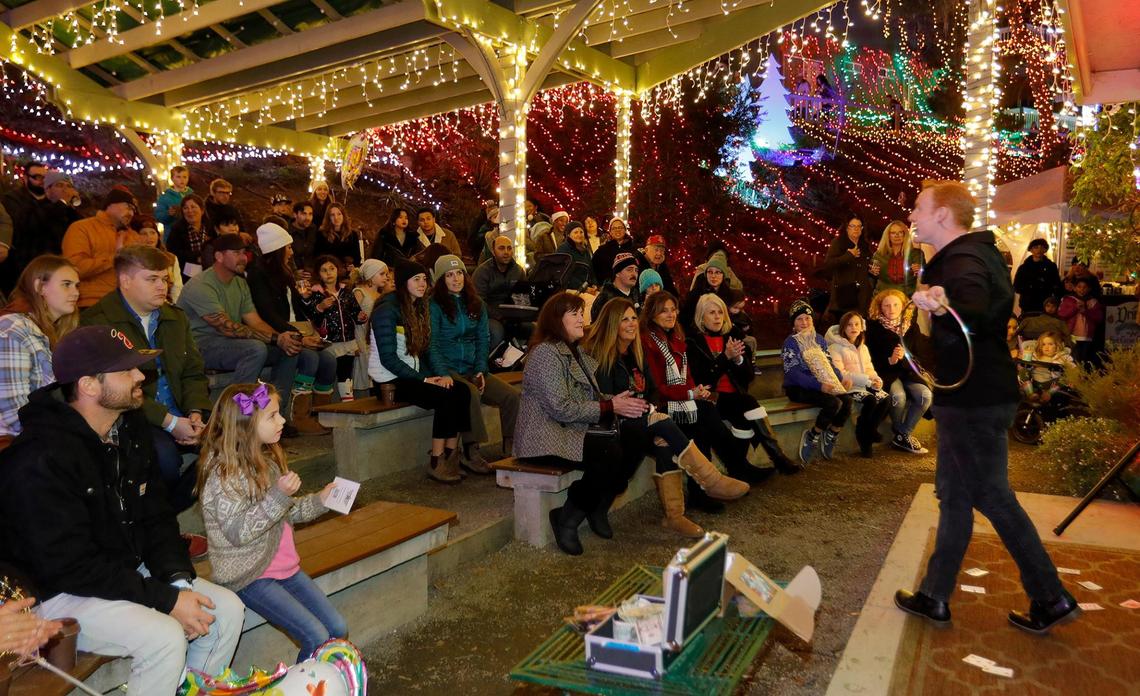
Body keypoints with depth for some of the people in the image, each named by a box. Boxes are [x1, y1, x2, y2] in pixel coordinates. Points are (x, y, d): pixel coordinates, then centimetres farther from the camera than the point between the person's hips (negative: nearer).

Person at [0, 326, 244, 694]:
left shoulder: (132, 428, 1)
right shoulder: (39, 460, -25)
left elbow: (157, 518, 6)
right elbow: (72, 567, -24)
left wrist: (179, 581, -9)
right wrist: (166, 600, -23)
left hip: (130, 571, 8)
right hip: (62, 592, -8)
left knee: (227, 609, -3)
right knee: (165, 638, -27)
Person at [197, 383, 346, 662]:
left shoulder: (267, 458, 8)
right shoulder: (223, 471, -17)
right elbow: (237, 532, -23)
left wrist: (319, 501, 4)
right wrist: (278, 495, -29)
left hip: (283, 565, 8)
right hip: (249, 576, -8)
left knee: (338, 628, 2)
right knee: (316, 638, -14)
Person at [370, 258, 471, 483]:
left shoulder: (419, 308, 14)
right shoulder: (387, 310, -11)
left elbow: (424, 350, 12)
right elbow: (388, 359, -17)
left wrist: (440, 374, -6)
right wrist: (423, 379, -19)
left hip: (413, 374, 8)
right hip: (389, 380, -7)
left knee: (462, 391, -16)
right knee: (445, 397, -25)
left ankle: (452, 455, -14)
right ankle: (436, 463, -16)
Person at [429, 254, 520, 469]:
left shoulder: (477, 305, 16)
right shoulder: (435, 306, -1)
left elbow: (483, 340, 12)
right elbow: (432, 345, -7)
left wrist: (481, 371, -2)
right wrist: (445, 375, -19)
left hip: (473, 371, 5)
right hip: (449, 371, -5)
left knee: (513, 396, -16)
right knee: (471, 394, -36)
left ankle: (510, 449, -5)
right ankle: (470, 454, -27)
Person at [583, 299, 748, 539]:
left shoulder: (635, 353, 14)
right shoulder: (600, 355, -9)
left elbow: (652, 391, 16)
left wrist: (651, 408, -6)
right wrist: (649, 415, -21)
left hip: (640, 423, 6)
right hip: (615, 427, -6)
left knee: (663, 442, -25)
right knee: (664, 426, -28)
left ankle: (674, 515, -27)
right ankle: (712, 482, -25)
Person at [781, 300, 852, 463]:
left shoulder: (819, 339, 11)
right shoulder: (790, 343, -8)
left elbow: (828, 363, 14)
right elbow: (793, 373, -17)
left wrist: (840, 379, -7)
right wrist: (819, 386, -25)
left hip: (820, 385, 6)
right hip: (798, 388, -6)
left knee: (847, 400, -20)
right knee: (834, 403, -28)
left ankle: (830, 437, 0)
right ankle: (811, 437, -9)